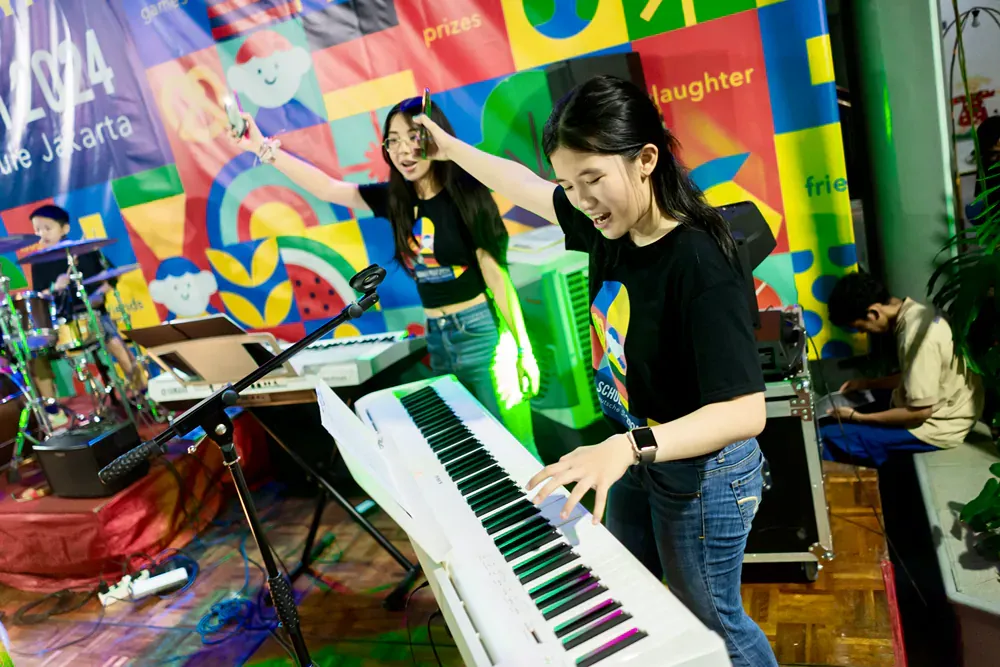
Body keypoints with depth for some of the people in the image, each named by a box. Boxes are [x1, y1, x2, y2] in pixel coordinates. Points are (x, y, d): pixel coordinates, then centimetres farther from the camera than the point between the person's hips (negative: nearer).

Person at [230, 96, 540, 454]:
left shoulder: (466, 195, -12)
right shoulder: (395, 198, 3)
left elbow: (497, 276, -10)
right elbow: (327, 188, 6)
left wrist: (524, 350, -8)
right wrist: (263, 147, -1)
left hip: (481, 332, -6)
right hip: (437, 337, 6)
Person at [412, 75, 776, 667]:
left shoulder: (700, 264, -31)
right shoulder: (610, 225, -8)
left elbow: (745, 412, -36)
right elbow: (527, 188, 10)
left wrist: (628, 446, -48)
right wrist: (452, 148, 21)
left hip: (701, 472, -8)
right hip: (636, 453, 8)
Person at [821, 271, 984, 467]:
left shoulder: (917, 336, -30)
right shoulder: (914, 313, 0)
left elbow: (920, 411, -26)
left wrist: (858, 418, -17)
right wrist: (869, 384, 9)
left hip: (937, 425, -10)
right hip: (935, 408, 10)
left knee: (830, 438, -15)